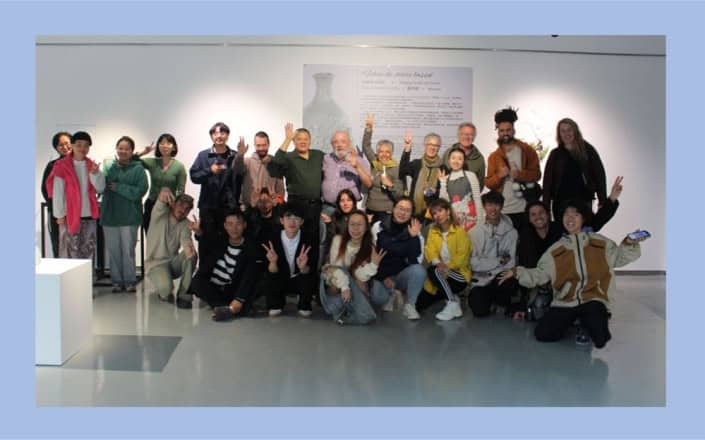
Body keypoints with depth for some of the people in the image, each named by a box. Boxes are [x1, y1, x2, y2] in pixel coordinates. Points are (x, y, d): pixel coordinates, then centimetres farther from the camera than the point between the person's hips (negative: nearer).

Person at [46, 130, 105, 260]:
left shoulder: (92, 165, 10)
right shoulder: (62, 166, -4)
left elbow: (100, 188, 3)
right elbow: (57, 192, -6)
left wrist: (95, 173, -14)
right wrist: (59, 214, -9)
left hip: (89, 216, 5)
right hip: (70, 215, -5)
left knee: (88, 252, 10)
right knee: (69, 253, -4)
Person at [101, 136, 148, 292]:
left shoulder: (138, 168, -1)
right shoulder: (109, 166, 7)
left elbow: (140, 191, -12)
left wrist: (118, 187, -13)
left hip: (129, 215, -3)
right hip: (110, 214, 3)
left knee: (128, 250, 2)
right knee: (113, 250, 7)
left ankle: (130, 281, 13)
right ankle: (117, 281, 18)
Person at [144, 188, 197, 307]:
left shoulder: (185, 224, -1)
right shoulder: (160, 214, -8)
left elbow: (185, 238, -24)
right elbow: (159, 206, -34)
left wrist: (188, 246, -51)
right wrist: (164, 194, -60)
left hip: (173, 263, 4)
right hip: (156, 263, -4)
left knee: (191, 254, -28)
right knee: (166, 288, -33)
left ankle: (183, 295, -15)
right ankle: (164, 291, 7)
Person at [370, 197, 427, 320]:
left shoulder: (414, 231, -4)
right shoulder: (378, 227, -3)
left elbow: (416, 261, -15)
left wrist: (414, 237, -26)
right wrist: (383, 277, -11)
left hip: (402, 274, 1)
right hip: (381, 275, -1)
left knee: (419, 270, -32)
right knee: (377, 298, -31)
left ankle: (409, 305, -9)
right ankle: (391, 295, 8)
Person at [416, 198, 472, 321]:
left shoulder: (460, 231, -9)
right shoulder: (433, 231, 5)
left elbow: (462, 256, -18)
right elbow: (429, 250, -9)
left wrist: (447, 266, -33)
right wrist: (437, 262, -29)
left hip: (459, 275, -5)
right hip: (440, 277, 5)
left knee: (434, 271, -34)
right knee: (418, 304, -4)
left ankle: (453, 304, -18)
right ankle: (450, 295, 16)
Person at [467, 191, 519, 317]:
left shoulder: (511, 232, 0)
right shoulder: (474, 232, 0)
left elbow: (511, 262, -6)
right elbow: (473, 263, -6)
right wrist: (499, 261, -9)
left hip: (501, 278, 0)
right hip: (480, 281, 0)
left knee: (512, 283, -34)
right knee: (480, 310, -25)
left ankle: (502, 301, 2)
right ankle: (490, 299, 14)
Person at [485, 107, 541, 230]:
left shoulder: (527, 151, 4)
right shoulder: (494, 156, 10)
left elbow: (536, 174, -2)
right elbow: (488, 183, 5)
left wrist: (520, 174, -20)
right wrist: (499, 175, -15)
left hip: (524, 209, -1)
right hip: (502, 211, 1)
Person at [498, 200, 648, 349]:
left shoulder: (599, 243, 5)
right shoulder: (555, 249, 6)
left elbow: (620, 257, 12)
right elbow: (539, 274, 6)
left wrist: (629, 243, -7)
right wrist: (516, 272, -8)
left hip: (593, 299, -1)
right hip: (564, 302, 1)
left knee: (599, 339, -26)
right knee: (542, 334, -17)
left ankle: (588, 323, 12)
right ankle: (571, 319, 14)